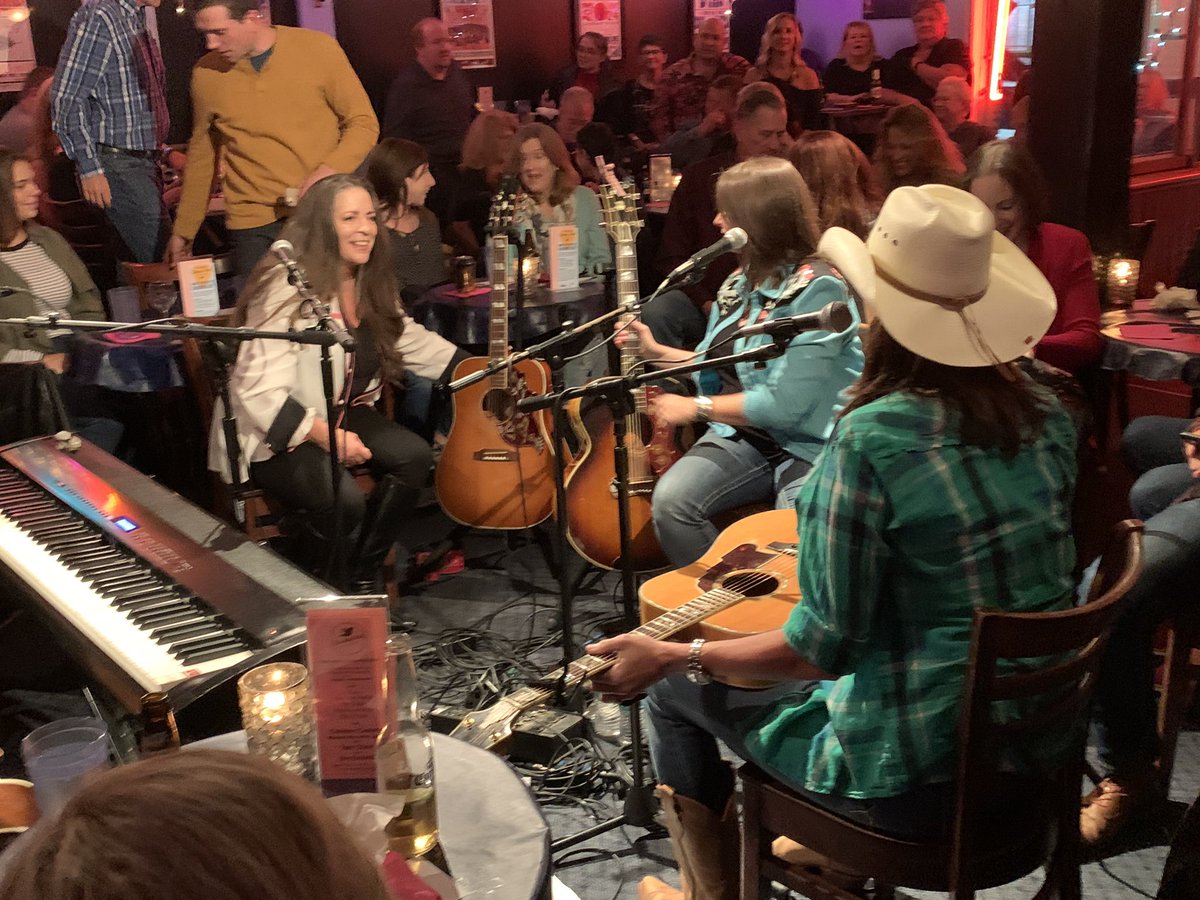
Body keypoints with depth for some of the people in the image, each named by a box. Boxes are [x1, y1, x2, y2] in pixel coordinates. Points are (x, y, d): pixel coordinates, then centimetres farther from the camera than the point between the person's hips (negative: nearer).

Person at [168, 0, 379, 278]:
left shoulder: (318, 48, -4)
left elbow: (363, 123, 0)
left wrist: (329, 171, -17)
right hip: (253, 227, 1)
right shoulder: (206, 73, 4)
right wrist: (183, 231, 19)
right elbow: (201, 156, 15)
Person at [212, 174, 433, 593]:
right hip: (272, 434, -8)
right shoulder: (287, 289, -21)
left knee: (414, 456, -17)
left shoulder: (371, 284, 5)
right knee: (343, 501, -32)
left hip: (339, 413, 8)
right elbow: (259, 391, -25)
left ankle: (361, 578, 0)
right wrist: (326, 436, -30)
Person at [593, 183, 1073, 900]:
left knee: (673, 687, 14)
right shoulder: (1048, 417, -3)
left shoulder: (868, 439, -24)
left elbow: (824, 646, -21)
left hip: (917, 784, -7)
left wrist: (672, 658, -9)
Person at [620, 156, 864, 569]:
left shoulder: (816, 289, -16)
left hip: (810, 443, -7)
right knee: (670, 501, -18)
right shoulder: (740, 284, 10)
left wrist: (697, 407, -15)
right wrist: (656, 352, 15)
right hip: (742, 434, 7)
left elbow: (787, 404, -23)